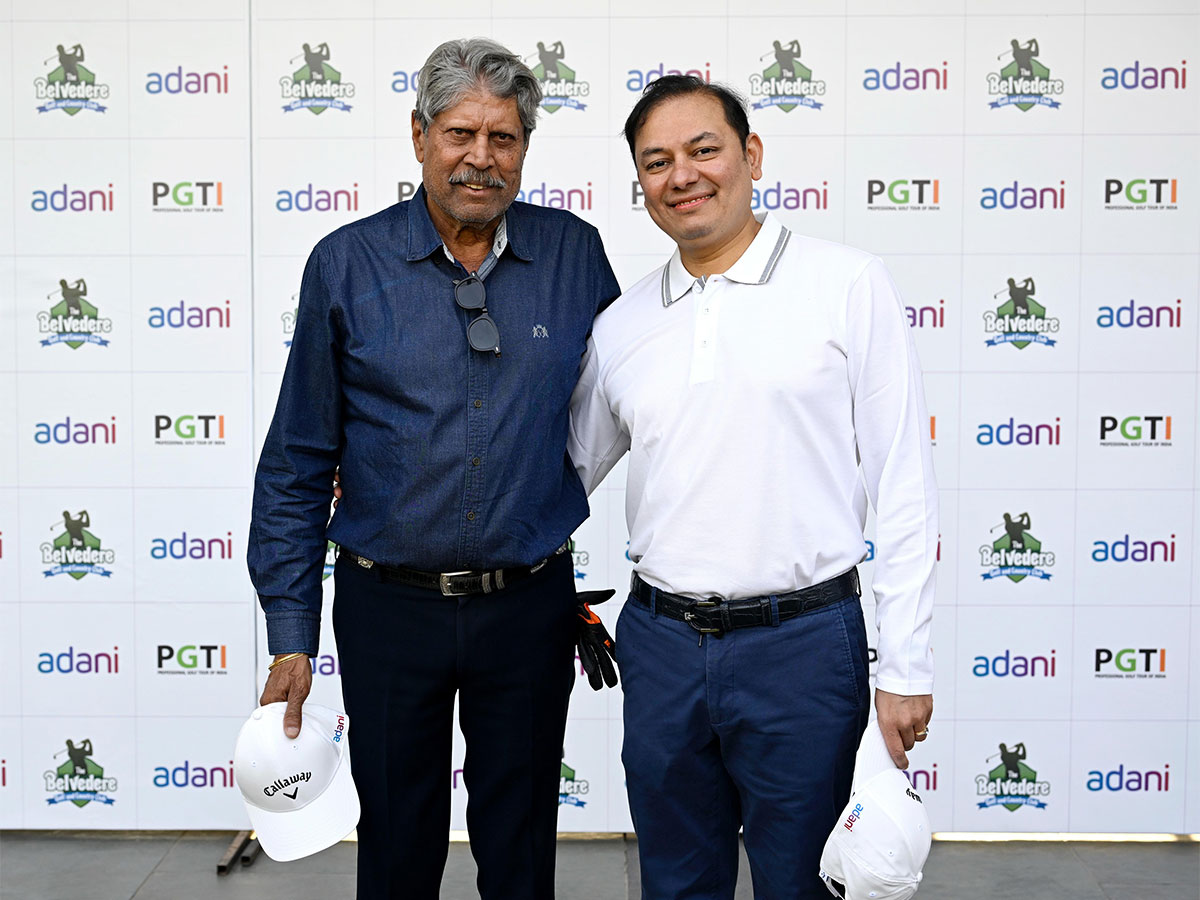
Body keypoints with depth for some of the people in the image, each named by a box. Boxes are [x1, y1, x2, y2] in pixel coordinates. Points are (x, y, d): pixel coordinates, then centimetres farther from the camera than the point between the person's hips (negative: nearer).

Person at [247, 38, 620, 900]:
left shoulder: (574, 253, -1)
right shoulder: (347, 265, -5)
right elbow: (297, 464, -1)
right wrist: (290, 635, -3)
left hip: (531, 605, 1)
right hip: (390, 608, 0)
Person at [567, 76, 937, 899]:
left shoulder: (849, 285, -3)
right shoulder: (620, 326, 8)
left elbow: (903, 482, -5)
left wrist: (905, 666, -7)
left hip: (803, 644, -3)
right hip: (660, 642, 4)